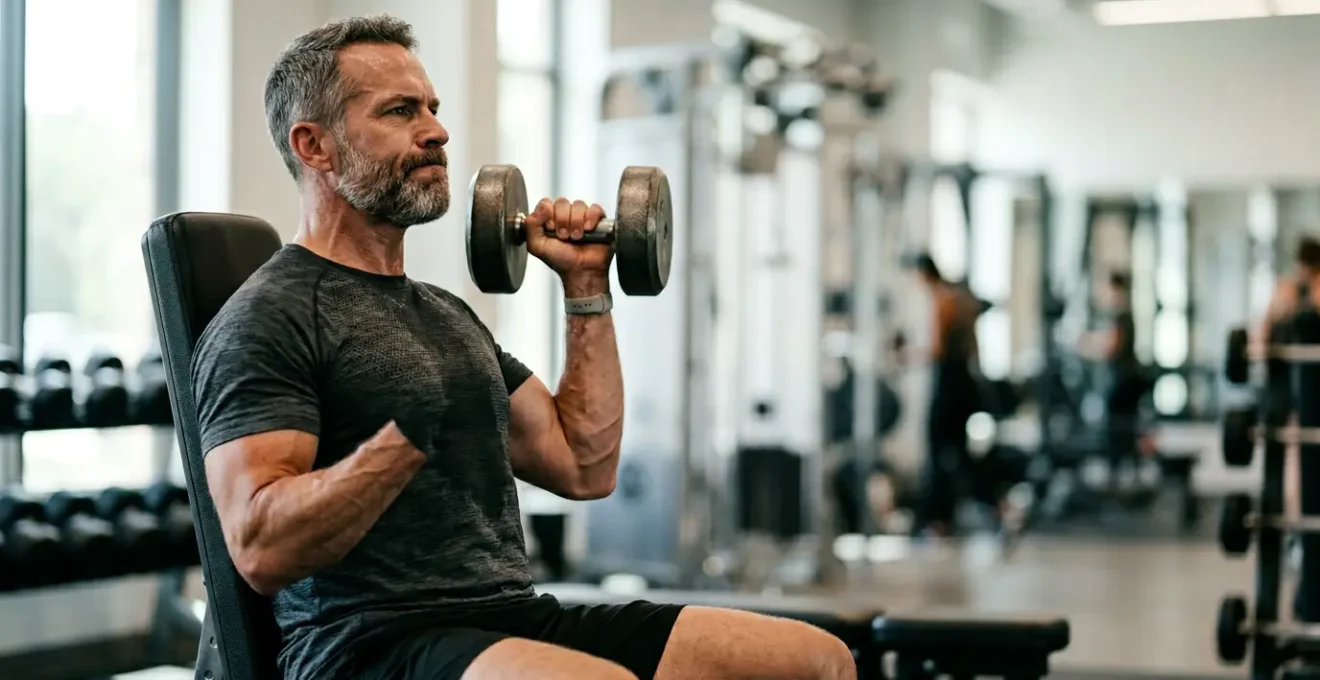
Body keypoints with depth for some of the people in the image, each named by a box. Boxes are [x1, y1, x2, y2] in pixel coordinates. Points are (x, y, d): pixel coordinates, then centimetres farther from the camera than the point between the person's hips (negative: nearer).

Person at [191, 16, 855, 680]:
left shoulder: (446, 313, 21)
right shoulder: (268, 320, -5)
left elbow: (584, 467, 18)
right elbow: (262, 550, -17)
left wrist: (587, 287, 17)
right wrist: (414, 428, -27)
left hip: (516, 621, 8)